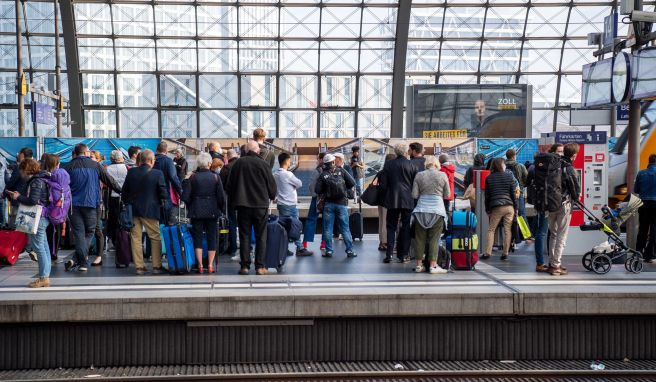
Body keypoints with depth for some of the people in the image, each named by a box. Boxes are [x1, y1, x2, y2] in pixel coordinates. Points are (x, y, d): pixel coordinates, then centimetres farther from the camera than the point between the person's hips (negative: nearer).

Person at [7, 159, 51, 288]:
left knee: (38, 247, -7)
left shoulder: (36, 182, -14)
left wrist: (18, 197, -9)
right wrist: (19, 196, 7)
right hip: (41, 218, 10)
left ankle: (44, 277, -6)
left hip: (38, 218, -10)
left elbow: (33, 200, -23)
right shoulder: (38, 180, 15)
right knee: (44, 247, 10)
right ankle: (45, 277, 15)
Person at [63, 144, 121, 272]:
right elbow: (110, 181, 4)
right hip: (91, 204, -1)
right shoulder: (95, 165, 2)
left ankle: (83, 262, -5)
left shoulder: (69, 166, 2)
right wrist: (121, 191, 15)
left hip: (74, 204, 1)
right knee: (89, 232, 8)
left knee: (79, 233, 3)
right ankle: (77, 259, -4)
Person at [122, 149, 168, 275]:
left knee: (136, 238, 9)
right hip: (150, 210, -3)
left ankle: (139, 266, 9)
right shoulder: (157, 174, -10)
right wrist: (160, 202, 11)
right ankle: (157, 266, 7)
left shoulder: (131, 172, 0)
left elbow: (124, 192, 5)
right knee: (155, 238, 7)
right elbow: (164, 194, -9)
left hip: (133, 210, 3)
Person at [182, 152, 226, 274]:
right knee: (211, 237, 6)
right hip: (212, 211, 0)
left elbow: (186, 196, -5)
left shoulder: (193, 177, -4)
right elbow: (221, 196, -4)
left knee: (198, 237, 5)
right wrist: (220, 209, 11)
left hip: (196, 212, 0)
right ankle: (210, 265, 5)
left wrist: (190, 208, 11)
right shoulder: (215, 177, -3)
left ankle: (200, 265, 1)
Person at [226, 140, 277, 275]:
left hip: (242, 205, 2)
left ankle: (245, 266, 4)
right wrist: (272, 196, 20)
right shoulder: (263, 164, -7)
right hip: (261, 205, -2)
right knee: (261, 236, 4)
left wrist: (232, 202, 19)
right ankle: (260, 266, 2)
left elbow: (230, 184, 7)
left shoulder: (238, 163, 1)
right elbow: (272, 185, -1)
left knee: (244, 236, 6)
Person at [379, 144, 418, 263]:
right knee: (406, 227, 7)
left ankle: (389, 254, 1)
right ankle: (404, 255, 8)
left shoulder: (388, 165, 0)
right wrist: (414, 198, 12)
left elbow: (383, 185, 1)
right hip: (408, 201, -1)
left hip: (392, 201, 1)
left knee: (391, 227, 8)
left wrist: (386, 197, 15)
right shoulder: (412, 166, -4)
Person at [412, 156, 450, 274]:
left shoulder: (419, 175, 2)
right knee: (434, 239, 1)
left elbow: (414, 195, 0)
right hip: (437, 210, -2)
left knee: (420, 238, 8)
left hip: (421, 209, 2)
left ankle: (419, 264, 11)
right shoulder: (442, 175, 0)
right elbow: (447, 195, 3)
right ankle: (433, 265, -2)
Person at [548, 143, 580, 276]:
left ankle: (552, 262, 24)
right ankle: (556, 266, 2)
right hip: (564, 205, -6)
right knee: (562, 236, 1)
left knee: (553, 234, 18)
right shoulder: (569, 169, -14)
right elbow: (576, 189, -9)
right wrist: (575, 197, 13)